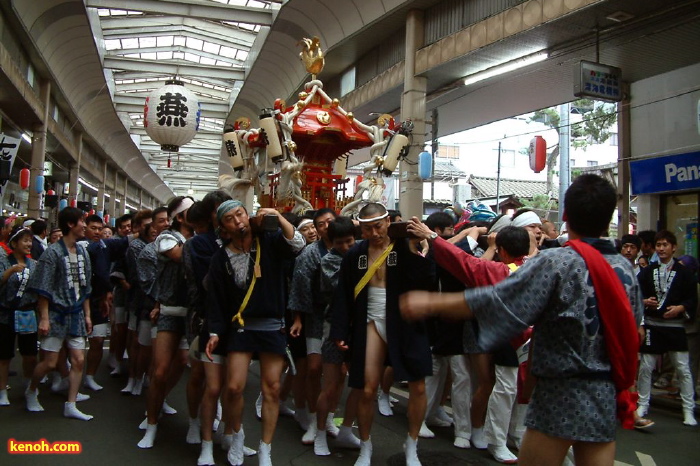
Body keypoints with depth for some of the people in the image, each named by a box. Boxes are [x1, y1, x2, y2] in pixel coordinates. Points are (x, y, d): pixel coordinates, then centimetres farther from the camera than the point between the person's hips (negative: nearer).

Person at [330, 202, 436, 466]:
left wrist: (419, 255, -27)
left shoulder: (406, 248, -6)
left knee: (418, 387, -1)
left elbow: (426, 283, -16)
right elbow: (344, 296, 5)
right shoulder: (355, 255, 3)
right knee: (368, 390, 1)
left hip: (405, 323, -1)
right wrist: (340, 332, 1)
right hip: (372, 323, 2)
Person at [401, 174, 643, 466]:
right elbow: (632, 327, 11)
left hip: (561, 397, -6)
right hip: (606, 397, 6)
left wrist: (430, 303, -13)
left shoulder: (556, 263, -17)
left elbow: (496, 300, -19)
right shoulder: (624, 268, 2)